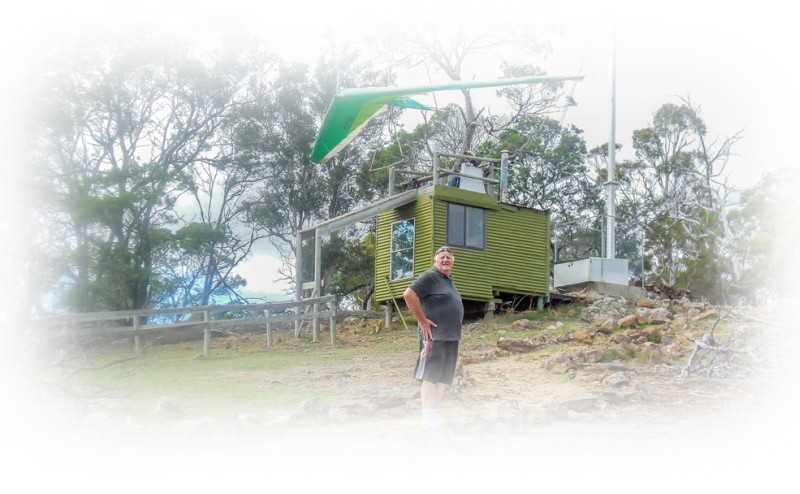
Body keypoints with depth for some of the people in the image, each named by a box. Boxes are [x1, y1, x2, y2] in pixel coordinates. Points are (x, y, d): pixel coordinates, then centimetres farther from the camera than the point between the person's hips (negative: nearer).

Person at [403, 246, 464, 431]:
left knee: (444, 377, 10)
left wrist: (455, 330, 18)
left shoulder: (449, 280, 18)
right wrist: (423, 320, -18)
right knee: (430, 375, -6)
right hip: (434, 336, -9)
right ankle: (427, 418, -4)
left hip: (451, 337, 9)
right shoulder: (430, 277, -9)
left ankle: (435, 413, 18)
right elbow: (409, 294, -20)